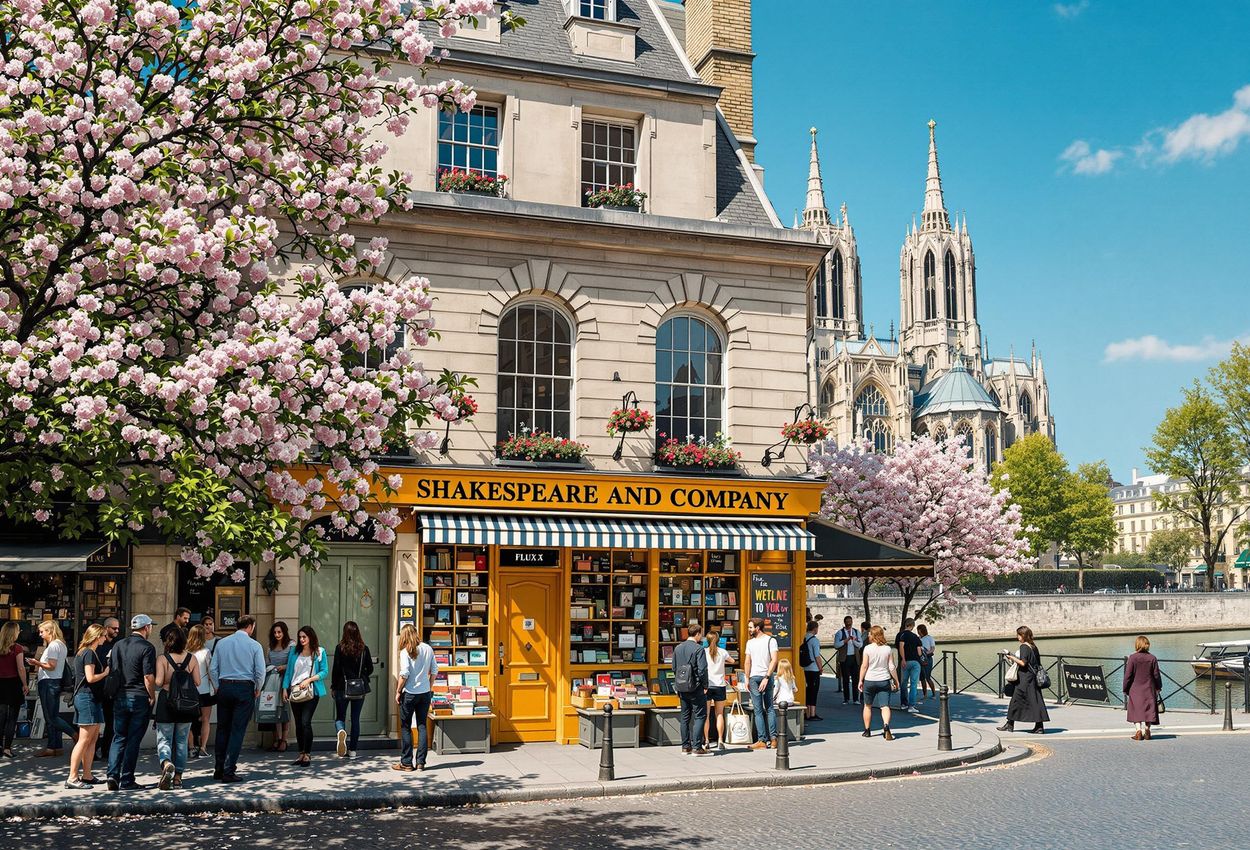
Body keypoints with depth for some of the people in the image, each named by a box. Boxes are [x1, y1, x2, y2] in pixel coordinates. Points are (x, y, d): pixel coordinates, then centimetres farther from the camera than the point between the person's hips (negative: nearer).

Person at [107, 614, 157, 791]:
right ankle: (126, 780, 4)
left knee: (118, 738, 13)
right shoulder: (147, 648, -11)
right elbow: (148, 677, -16)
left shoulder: (118, 645, 8)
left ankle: (113, 774, 0)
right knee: (133, 740, 1)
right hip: (139, 698, -5)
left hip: (119, 698, 5)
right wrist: (152, 697, -3)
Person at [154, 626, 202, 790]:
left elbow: (158, 682, -16)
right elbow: (197, 682, -2)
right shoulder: (192, 659, -1)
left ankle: (166, 764, -26)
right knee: (181, 742, 13)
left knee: (164, 740, 3)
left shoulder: (162, 659, -9)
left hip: (166, 702, -3)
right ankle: (178, 777, 15)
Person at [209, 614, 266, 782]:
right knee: (237, 730, -1)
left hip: (224, 687, 4)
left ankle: (218, 769, 15)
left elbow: (213, 668, 5)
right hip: (245, 689, -4)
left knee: (222, 729, 12)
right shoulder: (254, 646, -4)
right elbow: (260, 671, -6)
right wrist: (257, 690, 9)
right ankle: (229, 772, -3)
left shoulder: (221, 643, 5)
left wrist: (218, 687, 16)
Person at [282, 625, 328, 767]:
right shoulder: (294, 651, 11)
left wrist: (309, 680, -14)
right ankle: (301, 754, 17)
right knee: (298, 724, 9)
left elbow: (324, 672, -2)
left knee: (305, 722, -13)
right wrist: (285, 688, 6)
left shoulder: (319, 652, 0)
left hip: (311, 692, -4)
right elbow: (288, 671, 13)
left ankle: (307, 754, -5)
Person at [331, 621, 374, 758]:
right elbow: (370, 669, 3)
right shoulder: (364, 649, -2)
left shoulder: (340, 648, -9)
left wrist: (333, 686, 4)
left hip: (343, 688, -2)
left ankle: (340, 732, -25)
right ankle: (352, 750, 11)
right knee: (355, 719, 10)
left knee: (340, 717, 8)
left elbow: (336, 669, -7)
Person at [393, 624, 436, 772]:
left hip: (409, 693, -4)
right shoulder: (428, 649, 3)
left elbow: (404, 674, -16)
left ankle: (406, 763, 9)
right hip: (425, 693, 4)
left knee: (406, 727, 6)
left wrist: (398, 691, -6)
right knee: (422, 726, 9)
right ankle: (421, 762, 9)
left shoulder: (405, 651, -11)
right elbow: (434, 670, 7)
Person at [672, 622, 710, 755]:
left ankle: (685, 747, 15)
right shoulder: (699, 649, -13)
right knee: (700, 716, -1)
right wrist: (705, 686, -6)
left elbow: (674, 668, 12)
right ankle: (697, 747, -6)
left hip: (682, 688, 7)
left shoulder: (678, 648, 8)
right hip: (696, 688, -7)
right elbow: (702, 669, -17)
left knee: (685, 717, 12)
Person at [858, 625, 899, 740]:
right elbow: (892, 667, 0)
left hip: (869, 680, -1)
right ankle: (886, 726, -27)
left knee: (867, 706, 15)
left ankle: (867, 730, 22)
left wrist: (860, 680, 3)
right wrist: (896, 680, 9)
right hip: (884, 680, 1)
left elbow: (864, 666, -6)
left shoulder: (867, 648, -7)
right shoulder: (888, 649, 0)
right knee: (885, 706, -3)